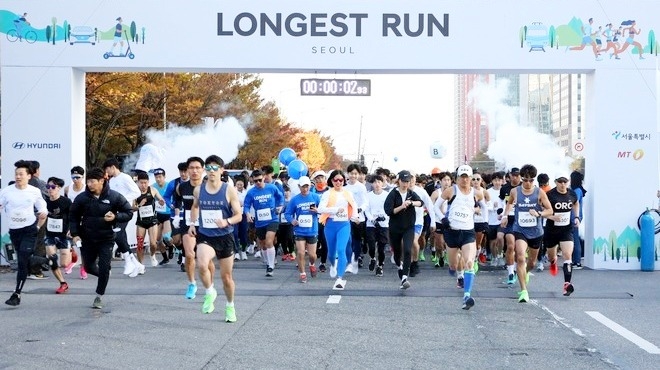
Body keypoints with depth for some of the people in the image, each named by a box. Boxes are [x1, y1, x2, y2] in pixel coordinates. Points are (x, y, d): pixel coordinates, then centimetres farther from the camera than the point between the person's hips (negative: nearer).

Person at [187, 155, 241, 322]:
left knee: (226, 276, 10)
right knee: (202, 265, -30)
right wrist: (192, 224, 11)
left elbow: (238, 215, -6)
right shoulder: (198, 190, 1)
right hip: (205, 236, 1)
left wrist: (227, 222, -26)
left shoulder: (229, 191, -8)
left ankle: (230, 306, 35)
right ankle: (210, 293, -2)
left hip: (225, 237, -1)